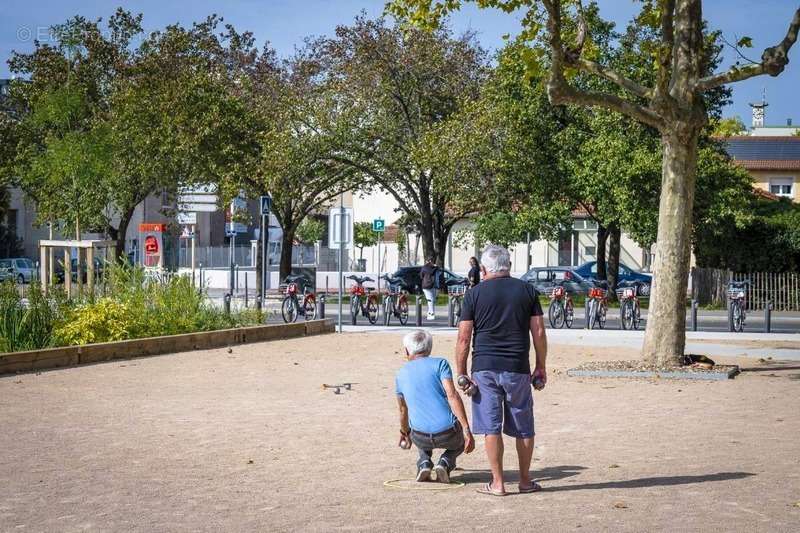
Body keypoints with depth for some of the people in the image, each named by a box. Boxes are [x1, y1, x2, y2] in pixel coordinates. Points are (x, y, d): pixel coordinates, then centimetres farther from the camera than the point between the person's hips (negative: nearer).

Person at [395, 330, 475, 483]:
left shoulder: (401, 375, 13)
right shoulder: (440, 363, 1)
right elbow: (452, 396, -14)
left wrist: (405, 433, 48)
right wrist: (467, 430, -17)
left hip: (421, 438, 3)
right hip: (448, 434, -3)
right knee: (461, 440, 33)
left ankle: (424, 463, 12)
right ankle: (445, 463, 3)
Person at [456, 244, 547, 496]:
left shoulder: (474, 294, 1)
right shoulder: (527, 290, 5)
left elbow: (463, 338, -2)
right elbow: (539, 333, 3)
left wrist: (461, 374, 4)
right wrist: (541, 367, 12)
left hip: (485, 368, -1)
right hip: (518, 369, 1)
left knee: (491, 427, 4)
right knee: (523, 428, 12)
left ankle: (497, 483, 7)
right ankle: (525, 480, 21)